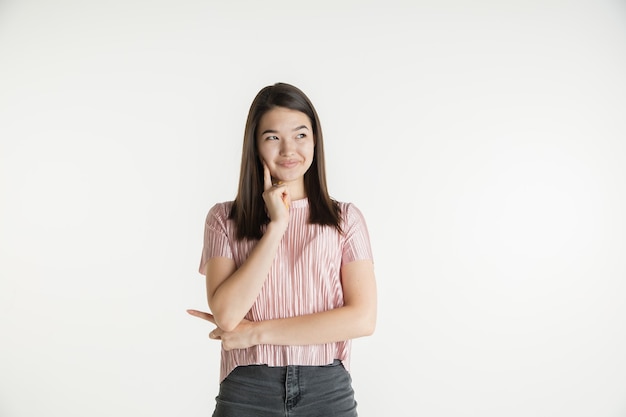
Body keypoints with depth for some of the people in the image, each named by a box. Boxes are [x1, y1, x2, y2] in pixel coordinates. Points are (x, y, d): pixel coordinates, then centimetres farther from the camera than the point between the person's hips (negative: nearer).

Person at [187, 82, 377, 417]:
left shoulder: (345, 218, 1)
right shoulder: (224, 219, 1)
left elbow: (363, 318, -9)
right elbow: (225, 314, -11)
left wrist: (257, 331, -10)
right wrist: (276, 226, -13)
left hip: (328, 390, 1)